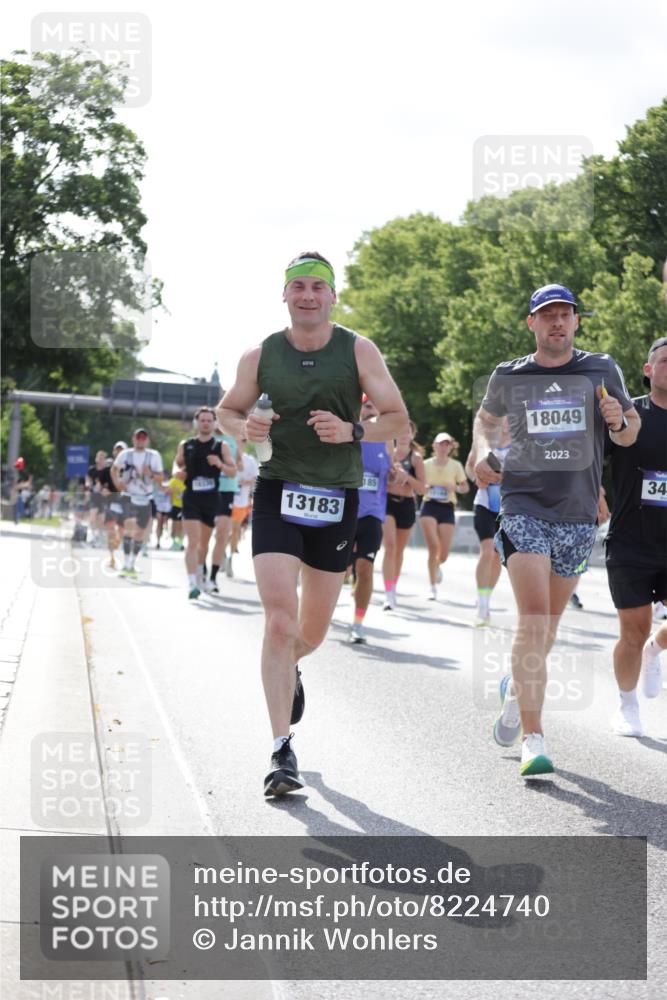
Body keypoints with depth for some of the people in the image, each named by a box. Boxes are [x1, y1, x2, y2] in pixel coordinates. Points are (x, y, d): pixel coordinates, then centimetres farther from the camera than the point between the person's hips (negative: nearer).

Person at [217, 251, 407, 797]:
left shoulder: (359, 351, -2)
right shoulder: (260, 356, 1)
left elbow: (398, 418, 1)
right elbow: (227, 409, 15)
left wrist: (351, 431, -18)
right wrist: (245, 426, -9)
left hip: (336, 499, 1)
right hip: (277, 492, -1)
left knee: (313, 629, 12)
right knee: (279, 619, -15)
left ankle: (288, 667, 51)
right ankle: (282, 751, -13)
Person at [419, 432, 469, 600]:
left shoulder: (456, 466, 4)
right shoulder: (426, 464, 3)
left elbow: (466, 487, 7)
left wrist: (456, 487, -14)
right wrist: (425, 488, -12)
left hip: (447, 508, 1)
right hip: (429, 506, -1)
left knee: (444, 552, -1)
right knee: (434, 546, -17)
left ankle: (437, 565, 39)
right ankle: (433, 587, -7)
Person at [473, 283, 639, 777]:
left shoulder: (602, 370, 4)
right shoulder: (508, 377, 4)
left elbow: (630, 432, 13)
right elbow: (486, 419, 23)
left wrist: (619, 421, -10)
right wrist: (484, 452, 4)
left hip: (578, 514, 2)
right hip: (523, 507, -2)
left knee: (550, 622, 14)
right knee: (533, 617, -17)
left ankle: (517, 688, 44)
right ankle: (534, 740, -18)